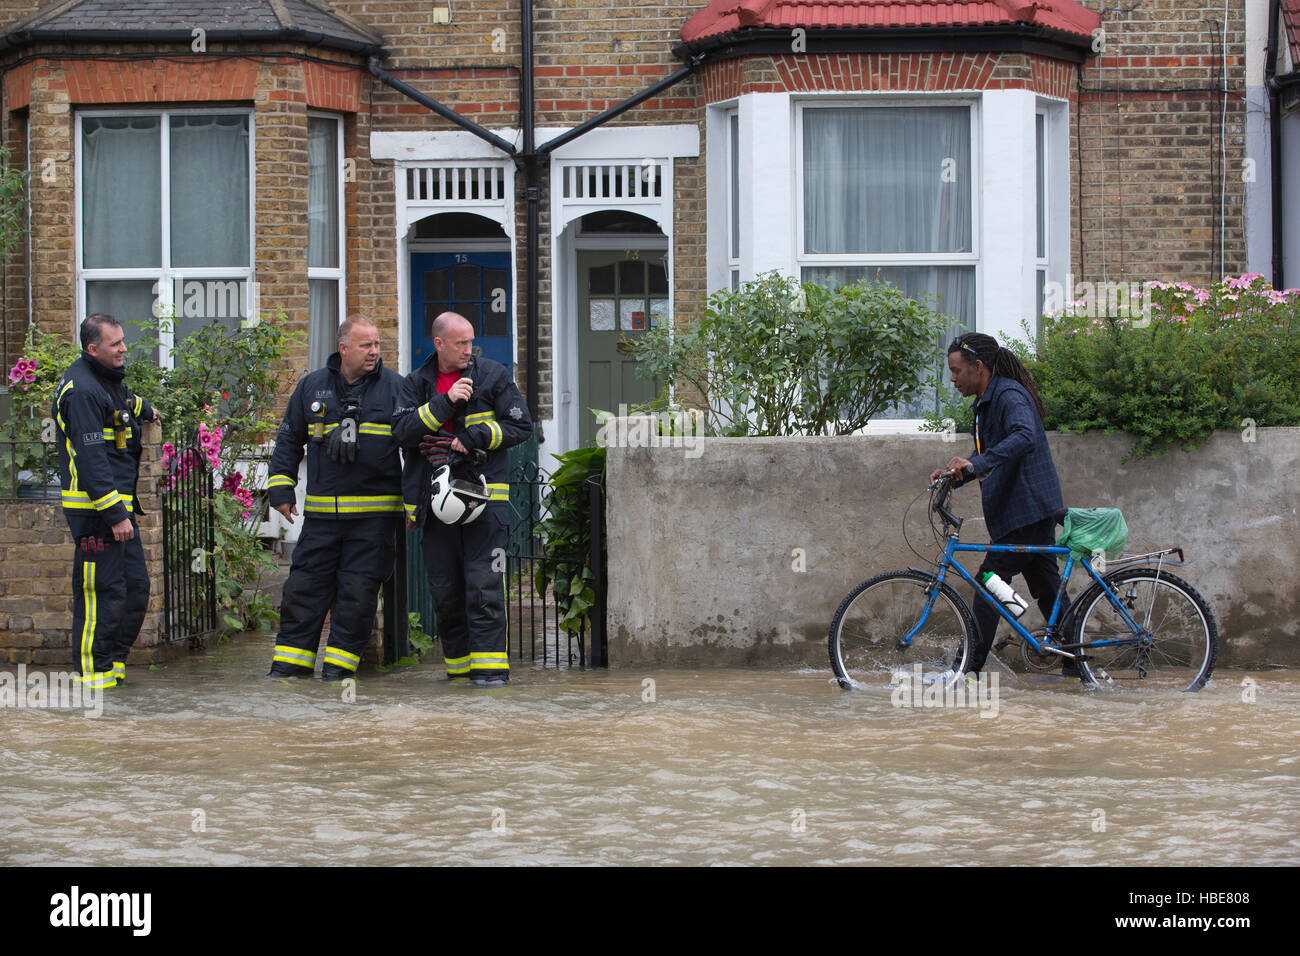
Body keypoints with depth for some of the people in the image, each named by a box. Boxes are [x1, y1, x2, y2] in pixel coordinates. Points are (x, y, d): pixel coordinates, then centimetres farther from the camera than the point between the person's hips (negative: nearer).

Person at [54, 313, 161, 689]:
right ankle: (94, 673, -1)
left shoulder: (106, 379, 13)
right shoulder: (81, 391, -19)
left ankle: (115, 663, 18)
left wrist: (145, 410, 60)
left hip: (119, 503, 10)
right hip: (95, 508, -10)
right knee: (103, 592, -8)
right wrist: (115, 514, -25)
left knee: (136, 587, 10)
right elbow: (91, 461, -24)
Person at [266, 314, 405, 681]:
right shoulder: (311, 387, 9)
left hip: (375, 513, -2)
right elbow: (289, 440, 17)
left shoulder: (395, 388, 2)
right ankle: (289, 664, 10)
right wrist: (281, 488, 10)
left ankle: (339, 666, 7)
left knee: (358, 591, -2)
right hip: (321, 512, 2)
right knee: (303, 586, 2)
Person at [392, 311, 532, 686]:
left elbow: (521, 426, 2)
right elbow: (402, 431, -3)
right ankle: (458, 661, 19)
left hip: (484, 494, -3)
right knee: (444, 586, 7)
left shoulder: (493, 375, 3)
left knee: (484, 584, -11)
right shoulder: (417, 383, 10)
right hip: (436, 496, 3)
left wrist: (473, 438, -9)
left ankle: (489, 664, -11)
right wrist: (445, 402, -13)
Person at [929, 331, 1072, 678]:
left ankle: (971, 668, -11)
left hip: (1028, 509, -11)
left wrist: (977, 464, -43)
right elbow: (987, 457, 24)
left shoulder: (1010, 396, -16)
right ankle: (1076, 660, 18)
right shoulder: (986, 402, 17)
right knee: (1046, 585, 13)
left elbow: (1024, 438, -35)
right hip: (1034, 510, 11)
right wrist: (954, 471, 6)